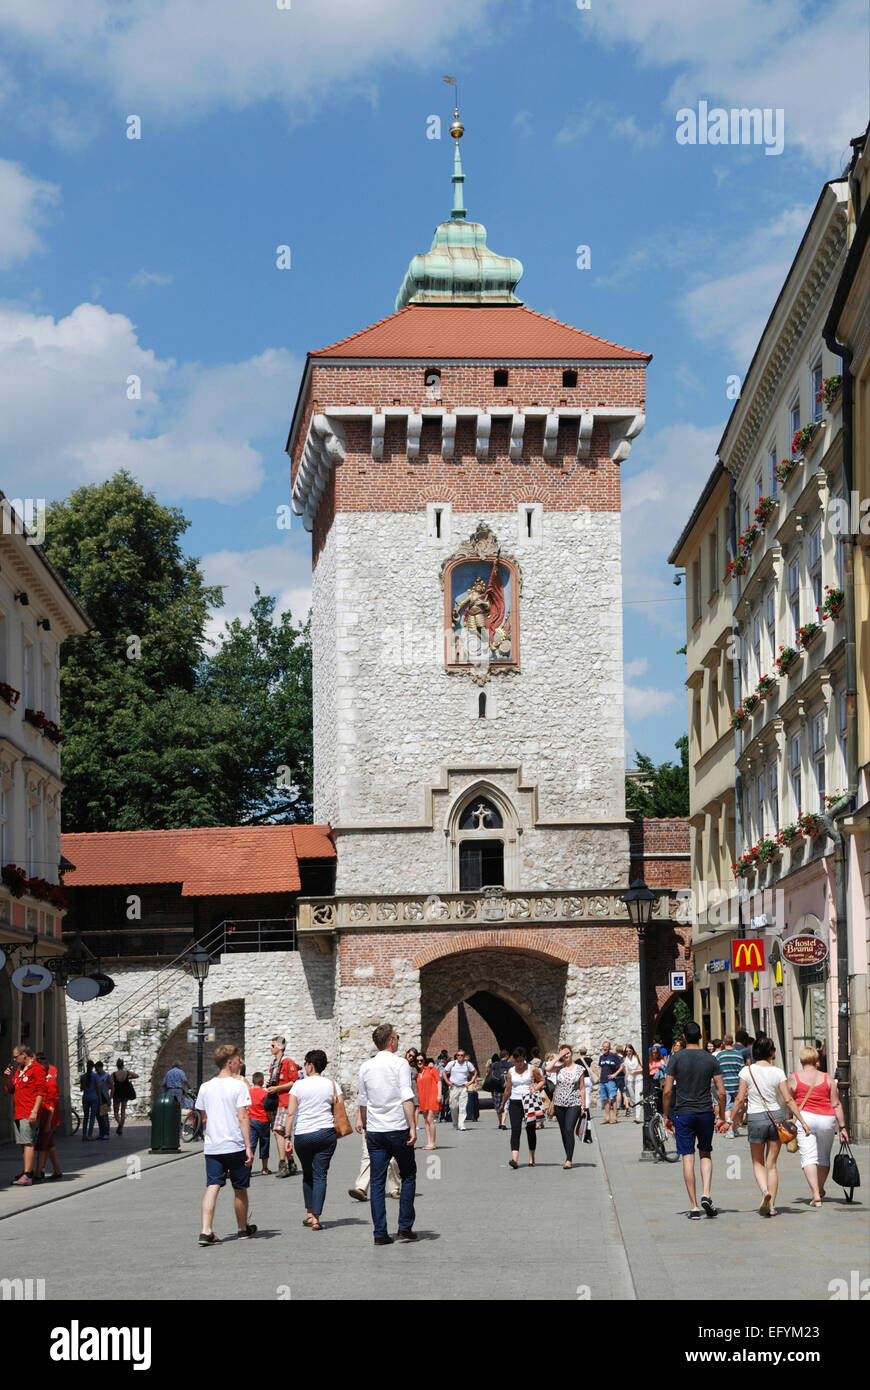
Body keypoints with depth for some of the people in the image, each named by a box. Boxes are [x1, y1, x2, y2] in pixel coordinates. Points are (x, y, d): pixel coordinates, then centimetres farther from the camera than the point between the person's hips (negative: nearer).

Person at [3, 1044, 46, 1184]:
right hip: (18, 1113, 9)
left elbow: (41, 1092, -14)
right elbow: (11, 1090, 26)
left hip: (29, 1114, -9)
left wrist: (34, 1111, -20)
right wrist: (8, 1078, 7)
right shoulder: (19, 1070, 20)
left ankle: (27, 1177, -18)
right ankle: (27, 1171, 19)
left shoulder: (37, 1068, -8)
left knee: (28, 1142, -13)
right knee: (23, 1143, 11)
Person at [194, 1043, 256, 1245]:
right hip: (235, 1145, -4)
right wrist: (249, 1147, -12)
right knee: (240, 1189, 12)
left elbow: (204, 1119, 14)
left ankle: (206, 1231, -17)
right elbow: (243, 1117, -12)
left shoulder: (206, 1087, 8)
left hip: (212, 1147, 4)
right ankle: (243, 1228, 28)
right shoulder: (239, 1086, -8)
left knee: (212, 1187, -3)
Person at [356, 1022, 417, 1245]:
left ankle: (380, 1233, 2)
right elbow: (407, 1098, -14)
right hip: (398, 1129, -4)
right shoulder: (400, 1064, -6)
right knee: (408, 1176, 11)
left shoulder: (365, 1067, 8)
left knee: (377, 1182, 5)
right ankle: (405, 1227, 6)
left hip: (374, 1132, 4)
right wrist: (412, 1127, -14)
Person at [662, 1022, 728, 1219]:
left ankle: (694, 1206, -1)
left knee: (688, 1158, 1)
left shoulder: (676, 1058, -3)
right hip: (706, 1113, 1)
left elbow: (667, 1091, -5)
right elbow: (721, 1092, 0)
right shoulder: (711, 1059, 1)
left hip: (683, 1114, -1)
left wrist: (666, 1116, 5)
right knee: (705, 1154, 17)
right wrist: (722, 1117, 10)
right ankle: (706, 1194, -1)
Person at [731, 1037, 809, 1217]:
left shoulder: (747, 1071, -6)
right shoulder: (777, 1072, -4)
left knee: (758, 1163, 12)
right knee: (772, 1164, 10)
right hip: (776, 1117, 1)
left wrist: (734, 1119, 4)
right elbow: (788, 1100, -5)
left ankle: (765, 1191, -15)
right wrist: (802, 1121, -1)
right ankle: (771, 1205, 8)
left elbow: (740, 1099, -7)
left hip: (755, 1118, -1)